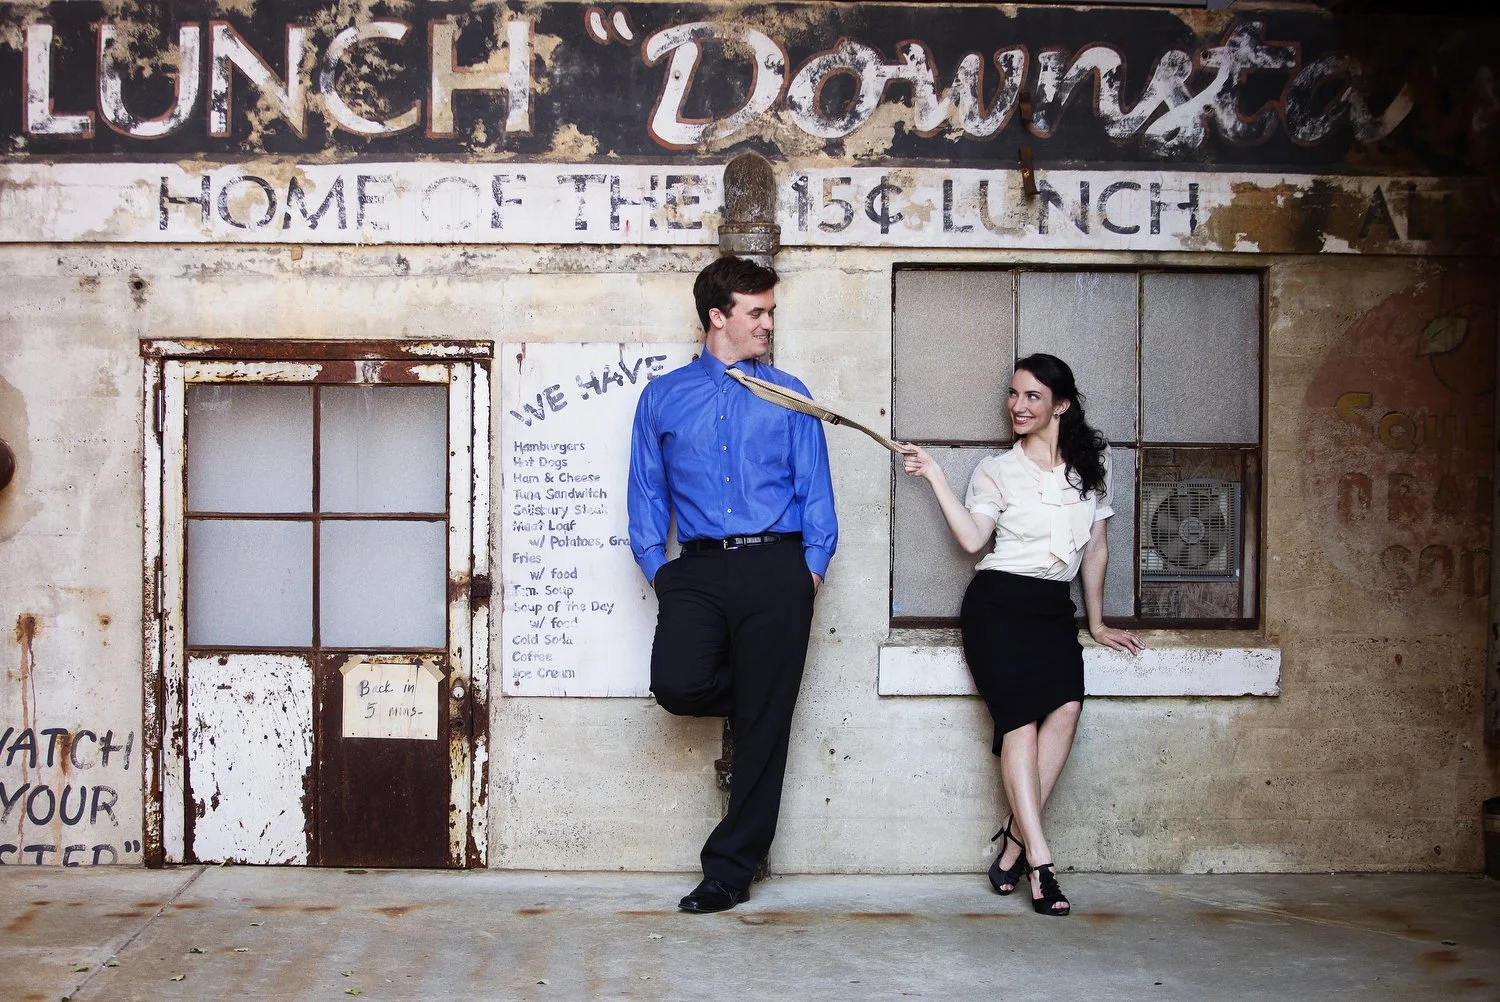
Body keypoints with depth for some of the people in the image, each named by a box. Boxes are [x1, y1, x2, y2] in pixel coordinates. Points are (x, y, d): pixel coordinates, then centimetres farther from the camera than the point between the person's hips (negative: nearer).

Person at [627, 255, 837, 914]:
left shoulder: (789, 396, 13)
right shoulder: (662, 398, 14)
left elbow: (815, 489, 9)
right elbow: (647, 492, 13)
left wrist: (813, 565, -3)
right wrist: (656, 565, 2)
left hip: (775, 568, 0)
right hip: (699, 569, 1)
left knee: (763, 725, -2)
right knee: (677, 684, -24)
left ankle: (730, 870, 9)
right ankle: (752, 693, 13)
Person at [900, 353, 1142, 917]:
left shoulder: (1093, 464, 13)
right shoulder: (996, 470, 8)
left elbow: (1096, 546, 17)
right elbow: (972, 538, -6)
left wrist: (1096, 622, 19)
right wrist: (934, 477, -8)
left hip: (1053, 607, 2)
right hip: (998, 602, -2)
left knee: (1067, 705, -23)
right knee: (1021, 716, -18)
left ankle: (1015, 843, -16)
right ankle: (1038, 859, -21)